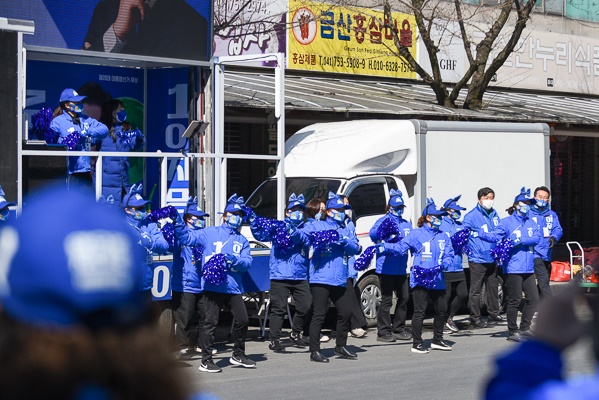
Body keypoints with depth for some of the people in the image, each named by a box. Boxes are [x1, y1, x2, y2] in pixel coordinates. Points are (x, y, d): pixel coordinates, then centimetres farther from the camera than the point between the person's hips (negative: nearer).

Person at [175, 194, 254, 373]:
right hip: (213, 285, -5)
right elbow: (187, 237, -1)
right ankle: (206, 361, 3)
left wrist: (235, 260, -17)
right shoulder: (210, 233, 5)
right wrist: (178, 225, -18)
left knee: (243, 320, 8)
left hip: (234, 287, 5)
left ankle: (238, 355, 27)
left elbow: (247, 262, 2)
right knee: (211, 323, -4)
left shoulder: (242, 240, 15)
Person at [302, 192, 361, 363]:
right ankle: (314, 351, -2)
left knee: (345, 312, 13)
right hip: (321, 278, -6)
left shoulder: (347, 230, 17)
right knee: (319, 315, -7)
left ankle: (341, 347, 29)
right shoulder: (318, 226, 5)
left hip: (339, 280, 6)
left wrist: (345, 241, -17)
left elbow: (355, 248, 3)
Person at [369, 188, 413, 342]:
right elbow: (373, 234, -22)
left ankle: (399, 329, 23)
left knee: (404, 298, 10)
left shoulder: (406, 224, 16)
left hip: (401, 268, 7)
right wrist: (382, 230, -42)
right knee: (386, 299, -4)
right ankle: (383, 332, 2)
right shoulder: (383, 221, -5)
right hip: (386, 267, -7)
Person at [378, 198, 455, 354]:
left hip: (437, 280, 6)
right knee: (420, 311, -6)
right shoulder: (416, 234, -2)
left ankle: (437, 340, 29)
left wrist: (444, 264, -13)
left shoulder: (443, 236, 14)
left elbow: (449, 255, 8)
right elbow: (401, 246, -10)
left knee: (442, 310, 14)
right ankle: (417, 344, 2)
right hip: (420, 279, -6)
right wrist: (385, 246, -25)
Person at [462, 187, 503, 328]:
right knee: (476, 289, -2)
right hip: (477, 259, -6)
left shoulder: (494, 214, 10)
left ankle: (494, 314, 25)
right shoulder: (471, 216, -10)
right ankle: (475, 317, 5)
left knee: (493, 287, 14)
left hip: (492, 258, 6)